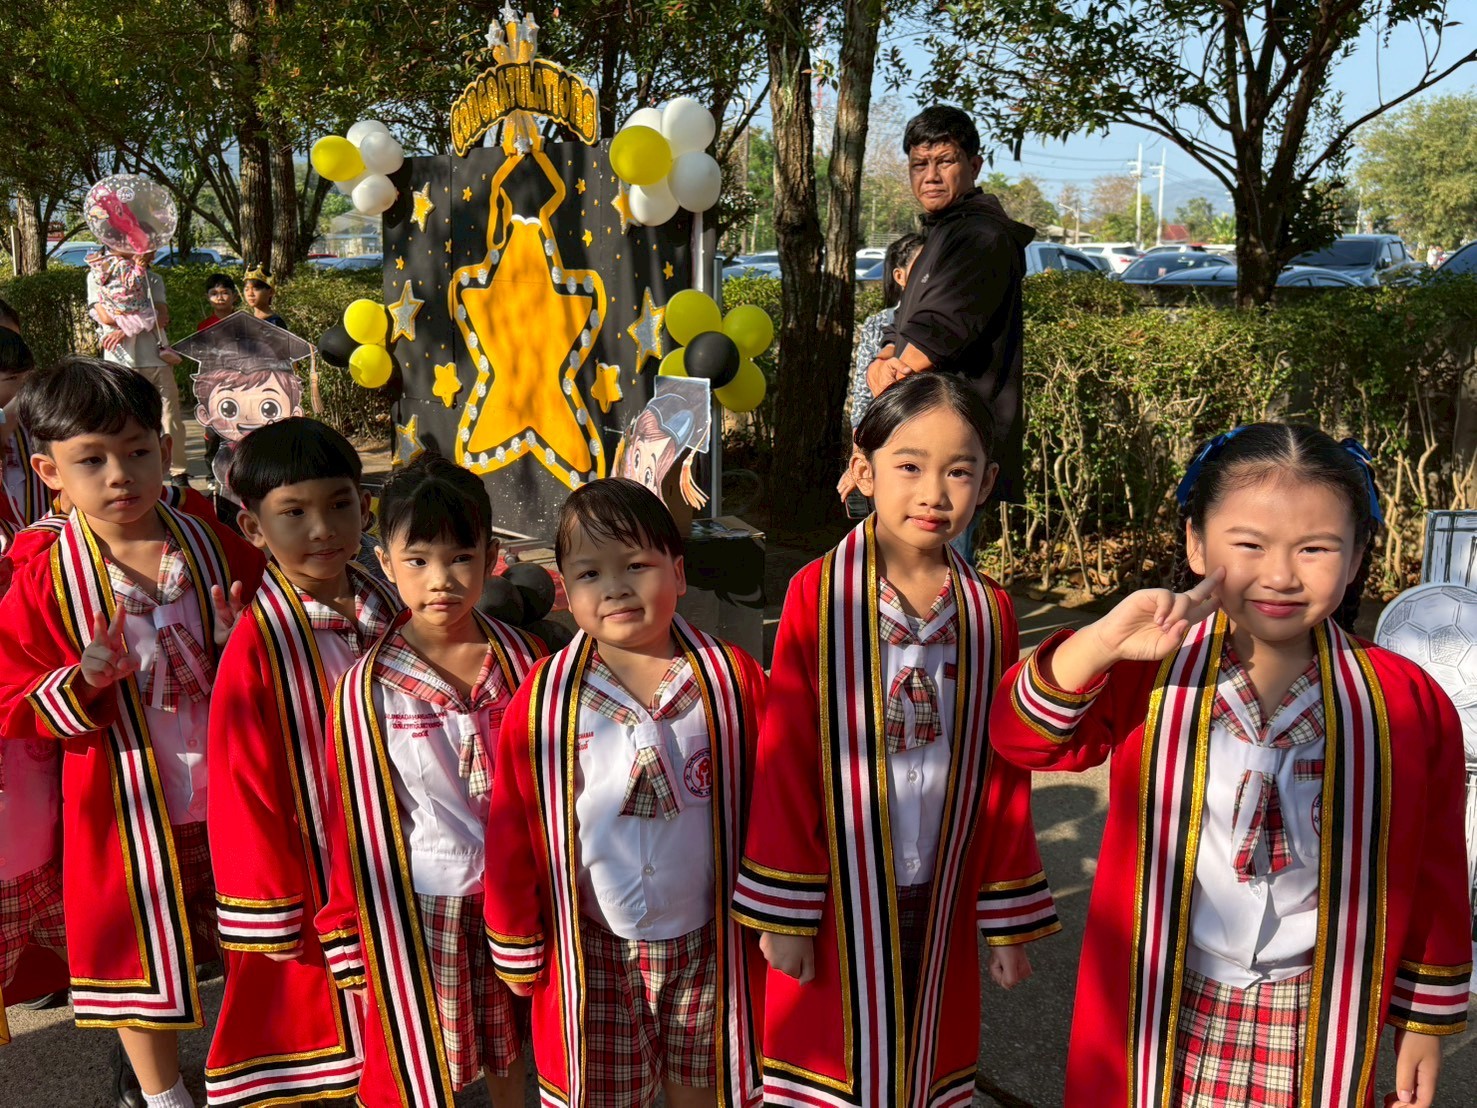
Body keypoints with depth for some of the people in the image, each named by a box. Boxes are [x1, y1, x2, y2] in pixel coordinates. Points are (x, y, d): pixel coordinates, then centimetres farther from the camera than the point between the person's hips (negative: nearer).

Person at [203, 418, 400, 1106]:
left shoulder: (391, 613, -3)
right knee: (319, 1007, 13)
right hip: (318, 876, -5)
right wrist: (271, 913, -11)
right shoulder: (259, 646, -19)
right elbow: (244, 789, -14)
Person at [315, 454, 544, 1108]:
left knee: (509, 1049, 22)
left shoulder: (524, 661, -7)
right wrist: (352, 938, 0)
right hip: (421, 907, -2)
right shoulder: (368, 690, -13)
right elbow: (356, 819, -6)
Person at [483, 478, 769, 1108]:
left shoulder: (734, 681, -9)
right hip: (594, 954, 0)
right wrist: (517, 949, 2)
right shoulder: (542, 702, -10)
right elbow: (513, 834, -3)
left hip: (710, 944, 1)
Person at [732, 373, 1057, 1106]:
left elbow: (1004, 773, 3)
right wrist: (782, 909, -8)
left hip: (939, 901, 3)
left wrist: (1009, 918, 6)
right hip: (842, 897, -3)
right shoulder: (818, 595, -11)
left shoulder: (988, 613, -1)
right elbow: (784, 757, -9)